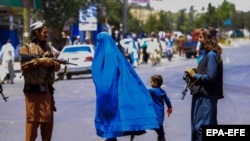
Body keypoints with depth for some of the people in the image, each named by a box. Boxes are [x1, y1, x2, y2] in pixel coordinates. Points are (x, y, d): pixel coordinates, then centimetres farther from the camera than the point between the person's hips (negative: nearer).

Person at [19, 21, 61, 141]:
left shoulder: (47, 48, 17)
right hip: (33, 89, -6)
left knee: (48, 118, 8)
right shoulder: (26, 47, -1)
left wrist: (52, 63, -10)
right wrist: (40, 61, -17)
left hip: (47, 89, 6)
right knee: (33, 118, -7)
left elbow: (57, 66, 12)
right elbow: (24, 65, -15)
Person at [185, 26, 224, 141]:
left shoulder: (211, 55, -16)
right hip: (203, 95, 10)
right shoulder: (208, 54, 15)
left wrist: (194, 75, -12)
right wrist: (195, 72, 3)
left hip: (206, 97, -10)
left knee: (201, 127, -8)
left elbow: (210, 77, -23)